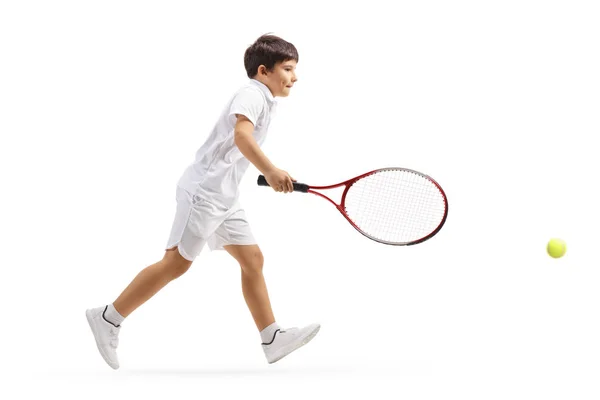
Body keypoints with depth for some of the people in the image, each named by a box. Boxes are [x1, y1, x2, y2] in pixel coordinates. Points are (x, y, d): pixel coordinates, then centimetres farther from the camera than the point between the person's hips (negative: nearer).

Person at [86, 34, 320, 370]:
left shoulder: (264, 101, 16)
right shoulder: (252, 93, -14)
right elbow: (242, 135, -33)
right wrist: (270, 170, -44)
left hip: (224, 197, 10)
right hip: (204, 191, -10)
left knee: (253, 260, 5)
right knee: (177, 263, -6)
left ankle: (273, 338, 5)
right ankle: (109, 317, 2)